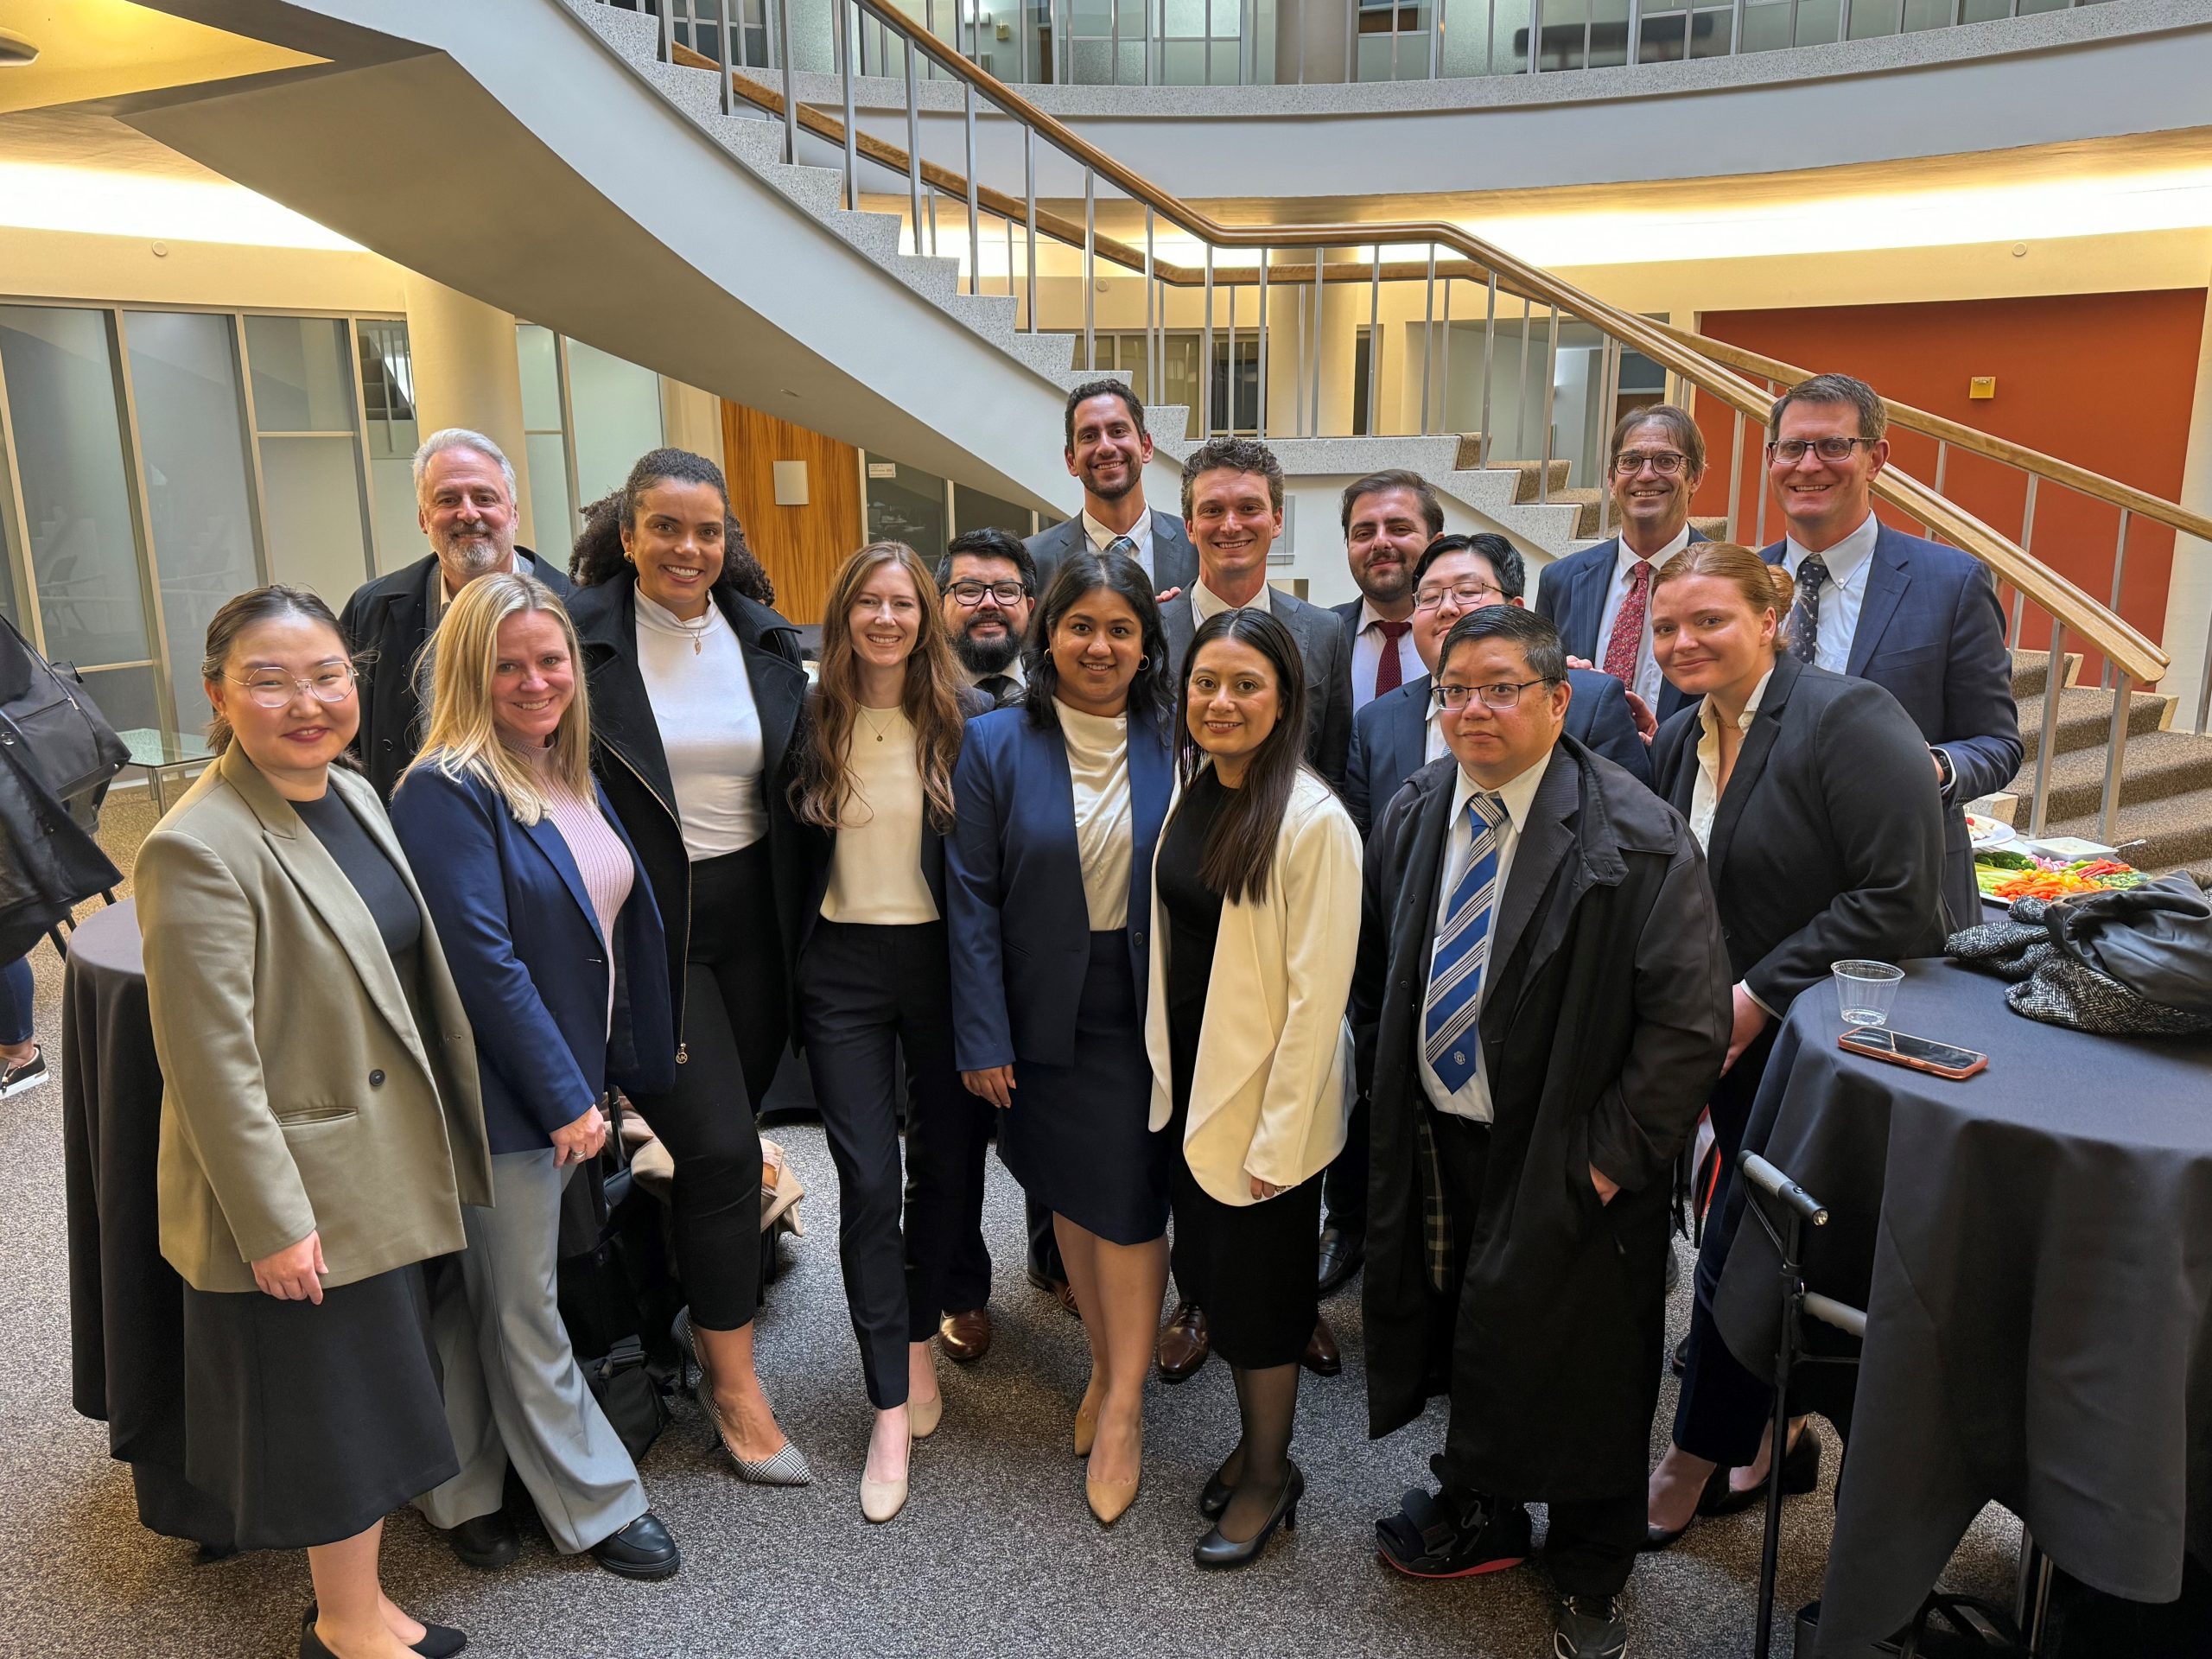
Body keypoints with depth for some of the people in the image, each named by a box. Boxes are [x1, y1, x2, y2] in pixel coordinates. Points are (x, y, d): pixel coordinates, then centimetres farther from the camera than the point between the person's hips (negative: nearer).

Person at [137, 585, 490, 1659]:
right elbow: (210, 1061, -21)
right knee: (336, 1414, 9)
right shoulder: (199, 849, -22)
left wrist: (449, 1131, 17)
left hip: (391, 1169, 8)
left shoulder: (355, 795, 4)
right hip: (303, 1200, -8)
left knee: (375, 1404, 20)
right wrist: (272, 1224, -18)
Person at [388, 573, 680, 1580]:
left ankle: (463, 1490, 36)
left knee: (483, 1300, 20)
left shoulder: (570, 776, 8)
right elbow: (483, 962, -21)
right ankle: (598, 1505, 23)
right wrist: (566, 1099, -18)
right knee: (523, 1309, 9)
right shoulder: (447, 792, -17)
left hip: (573, 1079, 8)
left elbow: (618, 922, 14)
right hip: (507, 1095, -8)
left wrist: (616, 1071, 12)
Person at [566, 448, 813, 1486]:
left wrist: (803, 922, 8)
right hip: (646, 924, -4)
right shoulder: (580, 632, -9)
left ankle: (709, 1312, 38)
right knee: (720, 1147, -7)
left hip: (753, 916, 4)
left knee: (726, 1134, 13)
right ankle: (733, 1383, 10)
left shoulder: (763, 639, 5)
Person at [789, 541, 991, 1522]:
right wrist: (787, 976, 4)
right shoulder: (813, 720, 0)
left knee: (949, 1163, 9)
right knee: (867, 1180, -1)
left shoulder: (970, 720, -4)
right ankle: (891, 1409, 9)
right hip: (843, 965, 0)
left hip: (940, 956, 0)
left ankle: (917, 1339, 35)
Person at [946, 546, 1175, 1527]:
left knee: (1129, 1197, -1)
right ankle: (1104, 1363, 36)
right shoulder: (996, 744, -4)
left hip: (1146, 1007, -1)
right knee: (1068, 1192, 14)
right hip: (1046, 1008, 1)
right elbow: (972, 898, -5)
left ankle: (1123, 1407, 17)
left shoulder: (1175, 745, -3)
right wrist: (982, 1037, -8)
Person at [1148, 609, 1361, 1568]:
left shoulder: (1313, 821, -19)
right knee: (1208, 1269, 18)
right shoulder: (1190, 794, 2)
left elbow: (1318, 991, -19)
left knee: (1257, 1285, 8)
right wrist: (1167, 1071, 9)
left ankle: (1270, 1477, 30)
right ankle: (1254, 1441, 40)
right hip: (1188, 1078, 7)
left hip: (1267, 1095, -6)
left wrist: (1280, 1134, -18)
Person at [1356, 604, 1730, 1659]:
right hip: (1435, 1143, 5)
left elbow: (1691, 1022, -19)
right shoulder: (1412, 815, 1)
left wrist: (1611, 1155, -18)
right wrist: (1387, 1085, 9)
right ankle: (1480, 1515, 46)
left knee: (1579, 1370, 13)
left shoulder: (1637, 838, -19)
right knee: (1469, 1339, 20)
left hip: (1564, 1166, -4)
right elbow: (1374, 970, 14)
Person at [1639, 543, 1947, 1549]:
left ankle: (1692, 1469, 17)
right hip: (1739, 1044, 7)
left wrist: (1757, 995, -21)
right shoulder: (1681, 740, 6)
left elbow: (1900, 898, -24)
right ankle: (1775, 1439, 35)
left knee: (1738, 1252, -2)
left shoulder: (1849, 720, -18)